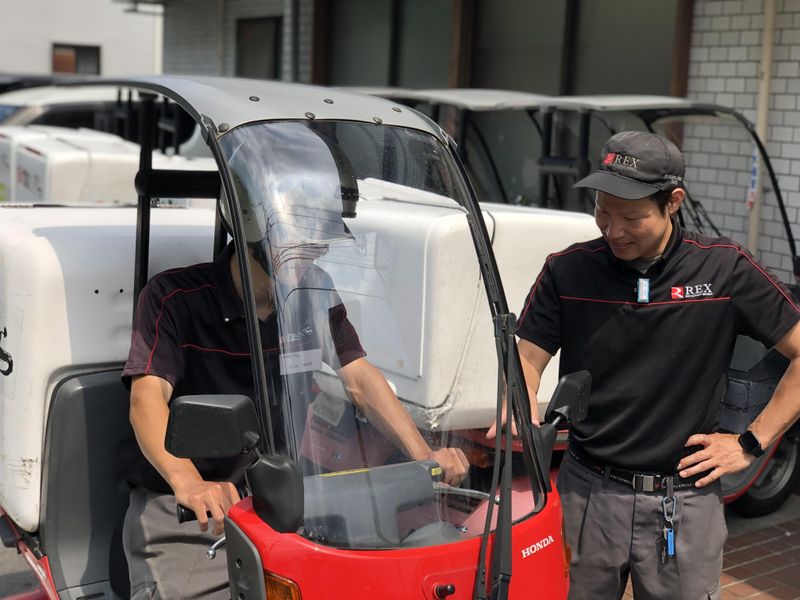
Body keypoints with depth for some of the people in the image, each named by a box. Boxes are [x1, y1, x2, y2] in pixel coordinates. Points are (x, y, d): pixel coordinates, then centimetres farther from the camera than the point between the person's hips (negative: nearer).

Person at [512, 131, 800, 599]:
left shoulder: (725, 269, -6)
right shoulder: (567, 271, -3)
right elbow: (527, 361, -1)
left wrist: (752, 443, -3)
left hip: (687, 506, -1)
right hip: (588, 495, 1)